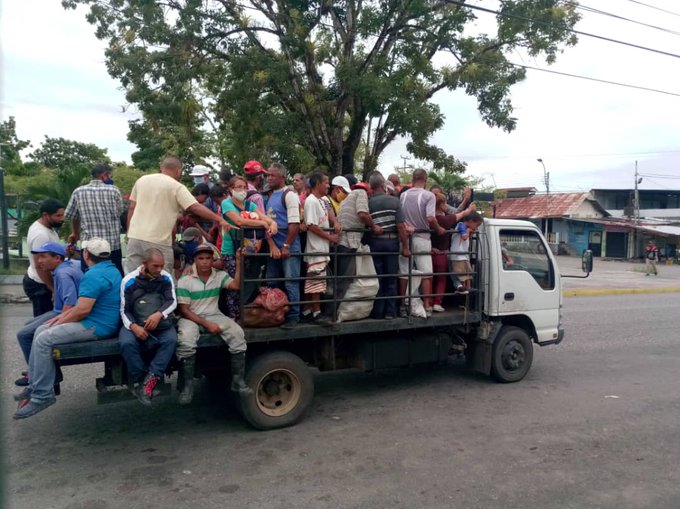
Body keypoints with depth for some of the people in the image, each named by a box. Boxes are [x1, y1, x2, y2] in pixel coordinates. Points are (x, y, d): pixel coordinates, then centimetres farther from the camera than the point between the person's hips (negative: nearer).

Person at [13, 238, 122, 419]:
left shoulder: (93, 275, -19)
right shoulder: (112, 269, 15)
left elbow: (83, 309, -23)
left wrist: (61, 321, -5)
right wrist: (63, 315, 16)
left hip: (96, 327, -11)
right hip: (102, 321, 11)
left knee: (43, 340, -15)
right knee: (41, 330, 12)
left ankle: (42, 395, -8)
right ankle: (35, 386, 16)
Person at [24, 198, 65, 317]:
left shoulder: (46, 227, 3)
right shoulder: (41, 235, -28)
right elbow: (41, 267, -27)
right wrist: (54, 289, -22)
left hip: (40, 281, 10)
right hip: (40, 285, -10)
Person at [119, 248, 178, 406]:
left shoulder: (166, 278, 3)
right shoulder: (129, 280, -3)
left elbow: (172, 301, -4)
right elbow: (124, 310, -4)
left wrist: (159, 314, -25)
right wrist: (134, 326, -24)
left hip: (161, 322, 1)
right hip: (134, 322, -1)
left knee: (171, 340, -31)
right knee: (127, 343, -33)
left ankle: (149, 380, -26)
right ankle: (140, 380, -17)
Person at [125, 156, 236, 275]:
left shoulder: (142, 180, 11)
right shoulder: (176, 187, -6)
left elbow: (132, 208, 13)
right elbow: (196, 207, -16)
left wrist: (129, 232, 20)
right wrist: (219, 219, -17)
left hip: (135, 236, 5)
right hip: (158, 241, -5)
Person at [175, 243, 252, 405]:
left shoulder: (220, 275, 4)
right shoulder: (184, 281, -6)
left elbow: (236, 285, -15)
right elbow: (184, 310, -9)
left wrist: (238, 261, -17)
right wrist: (206, 324, -18)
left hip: (214, 316, 3)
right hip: (190, 317, -3)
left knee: (238, 334, -23)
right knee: (186, 341, -36)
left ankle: (238, 380, -13)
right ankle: (187, 386, -19)